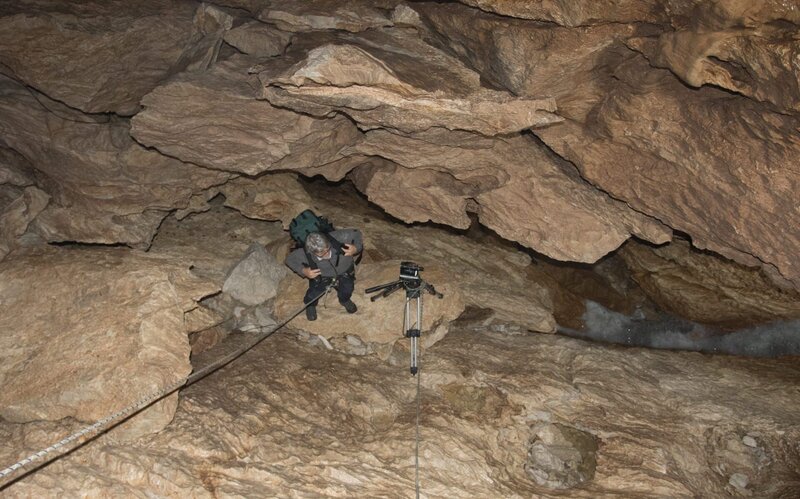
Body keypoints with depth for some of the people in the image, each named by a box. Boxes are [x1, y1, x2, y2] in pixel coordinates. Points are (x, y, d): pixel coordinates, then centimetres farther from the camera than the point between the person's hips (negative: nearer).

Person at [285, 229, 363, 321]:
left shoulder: (336, 238, -39)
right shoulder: (306, 254, -35)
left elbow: (356, 233, -21)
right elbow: (290, 259, -14)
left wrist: (356, 248, -39)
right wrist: (303, 271, -28)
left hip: (344, 271, 1)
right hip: (321, 276, -1)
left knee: (347, 288, -18)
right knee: (314, 293, -18)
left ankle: (344, 300, 22)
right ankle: (310, 305, 22)